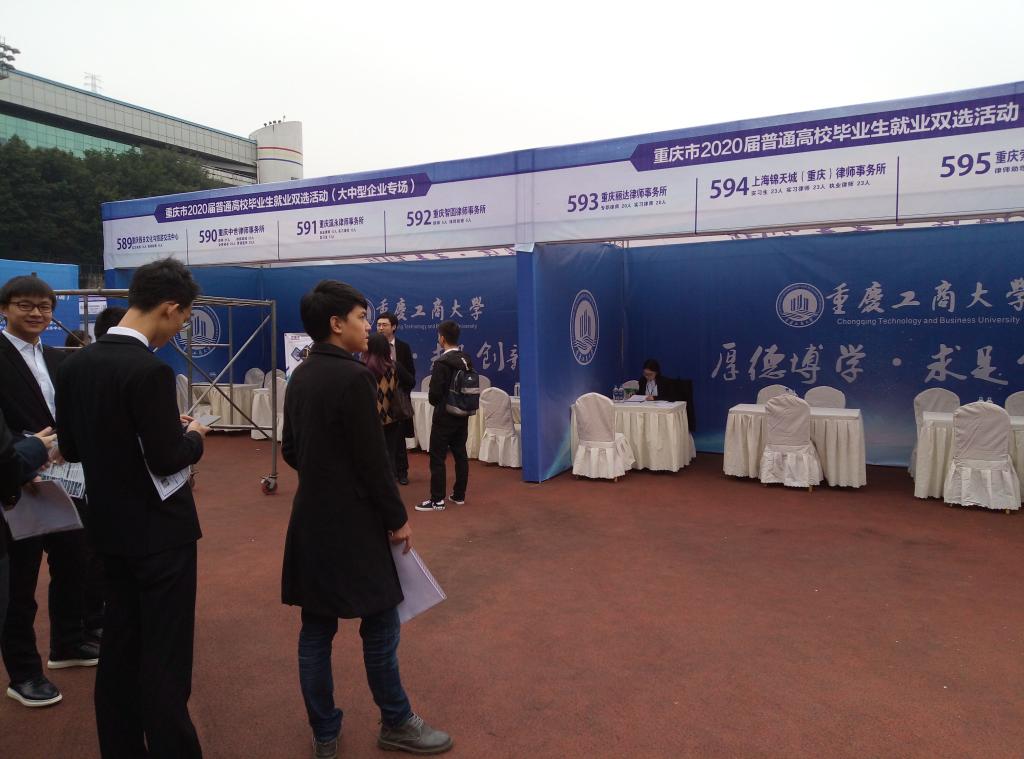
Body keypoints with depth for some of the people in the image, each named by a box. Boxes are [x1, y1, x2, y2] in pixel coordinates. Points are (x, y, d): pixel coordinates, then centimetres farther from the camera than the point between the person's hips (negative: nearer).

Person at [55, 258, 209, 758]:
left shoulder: (75, 364, 2)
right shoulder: (150, 370, -22)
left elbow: (71, 448, 9)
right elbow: (167, 459, -21)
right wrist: (193, 436, -2)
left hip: (111, 526, 8)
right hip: (160, 529, -8)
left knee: (120, 646, 18)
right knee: (165, 657, 3)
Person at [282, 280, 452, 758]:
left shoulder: (300, 377, 6)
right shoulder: (353, 378, -19)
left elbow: (290, 451, 13)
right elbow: (373, 460, -19)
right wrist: (398, 518, -8)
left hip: (311, 520, 8)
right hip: (352, 523, -8)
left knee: (316, 629, 13)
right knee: (379, 625, 8)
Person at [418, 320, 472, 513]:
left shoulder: (441, 363, -18)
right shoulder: (467, 361, 4)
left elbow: (434, 394, -17)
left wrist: (436, 403, 4)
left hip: (444, 416, -7)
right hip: (462, 415, 7)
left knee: (437, 457, -1)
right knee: (460, 455, 12)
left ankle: (437, 500, 1)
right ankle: (459, 495, 20)